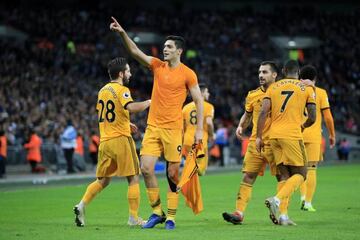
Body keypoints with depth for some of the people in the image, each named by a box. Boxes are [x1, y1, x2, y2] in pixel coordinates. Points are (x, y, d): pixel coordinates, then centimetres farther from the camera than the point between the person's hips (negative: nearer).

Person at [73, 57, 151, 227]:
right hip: (120, 139, -7)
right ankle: (133, 218, 1)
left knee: (102, 180, 14)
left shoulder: (103, 90, 15)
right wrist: (148, 103, -12)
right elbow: (131, 107, -28)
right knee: (133, 178, 2)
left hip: (105, 140, 7)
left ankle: (82, 205, -3)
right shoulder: (121, 90, -8)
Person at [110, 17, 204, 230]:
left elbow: (199, 101, -1)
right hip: (153, 126, 4)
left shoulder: (188, 74, -4)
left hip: (173, 128, -4)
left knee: (172, 174, -1)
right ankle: (157, 212, 8)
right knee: (146, 169, -5)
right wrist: (123, 33, -14)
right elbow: (135, 51, 1)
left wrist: (199, 130, -7)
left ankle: (171, 216, 9)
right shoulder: (158, 66, 8)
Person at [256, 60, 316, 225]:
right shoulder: (307, 88, 6)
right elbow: (312, 118, 3)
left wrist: (259, 137, 3)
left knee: (285, 175, 12)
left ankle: (283, 215, 3)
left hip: (274, 135, 4)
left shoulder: (273, 87, 12)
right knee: (300, 174, 4)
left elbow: (263, 112, 1)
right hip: (292, 135, -4)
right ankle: (276, 200, -20)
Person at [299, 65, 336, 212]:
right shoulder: (320, 93, 0)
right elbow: (328, 117, -3)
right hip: (313, 134, -3)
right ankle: (308, 202, -3)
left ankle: (303, 196, 6)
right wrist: (332, 135, 9)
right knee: (311, 169, 0)